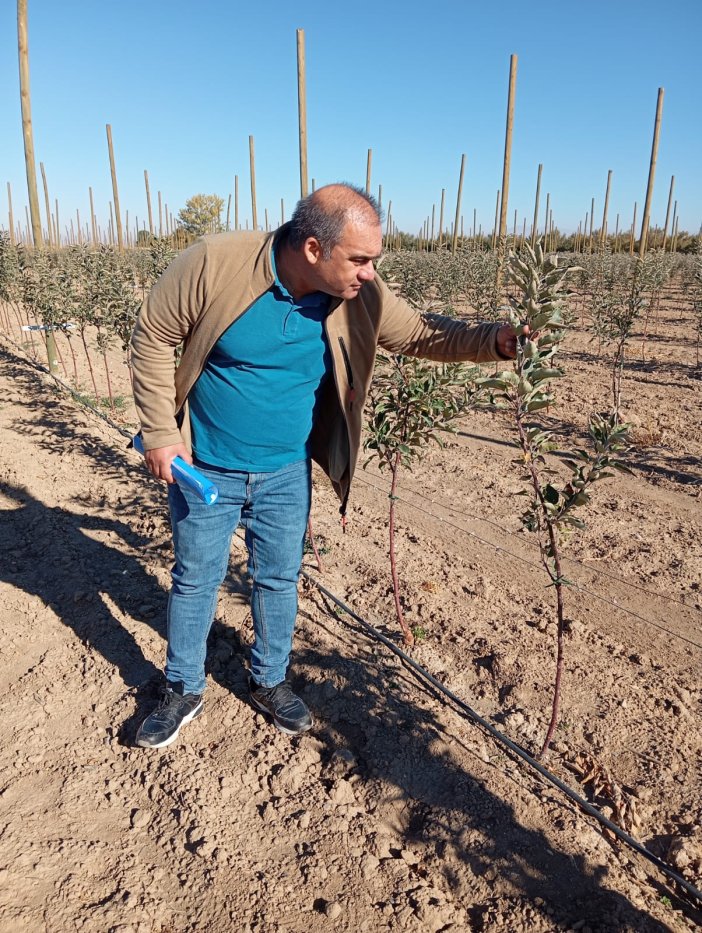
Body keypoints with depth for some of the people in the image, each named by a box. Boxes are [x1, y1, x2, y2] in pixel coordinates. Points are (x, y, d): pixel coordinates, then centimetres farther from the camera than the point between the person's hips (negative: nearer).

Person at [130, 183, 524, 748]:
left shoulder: (362, 298, -12)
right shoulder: (214, 264, -22)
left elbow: (422, 334, -1)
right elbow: (153, 337, -12)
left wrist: (494, 341, -18)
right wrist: (160, 432, -13)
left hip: (286, 474, 3)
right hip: (203, 469, -2)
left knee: (280, 580, 16)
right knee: (196, 580, 13)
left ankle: (270, 682, 40)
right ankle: (184, 691, 37)